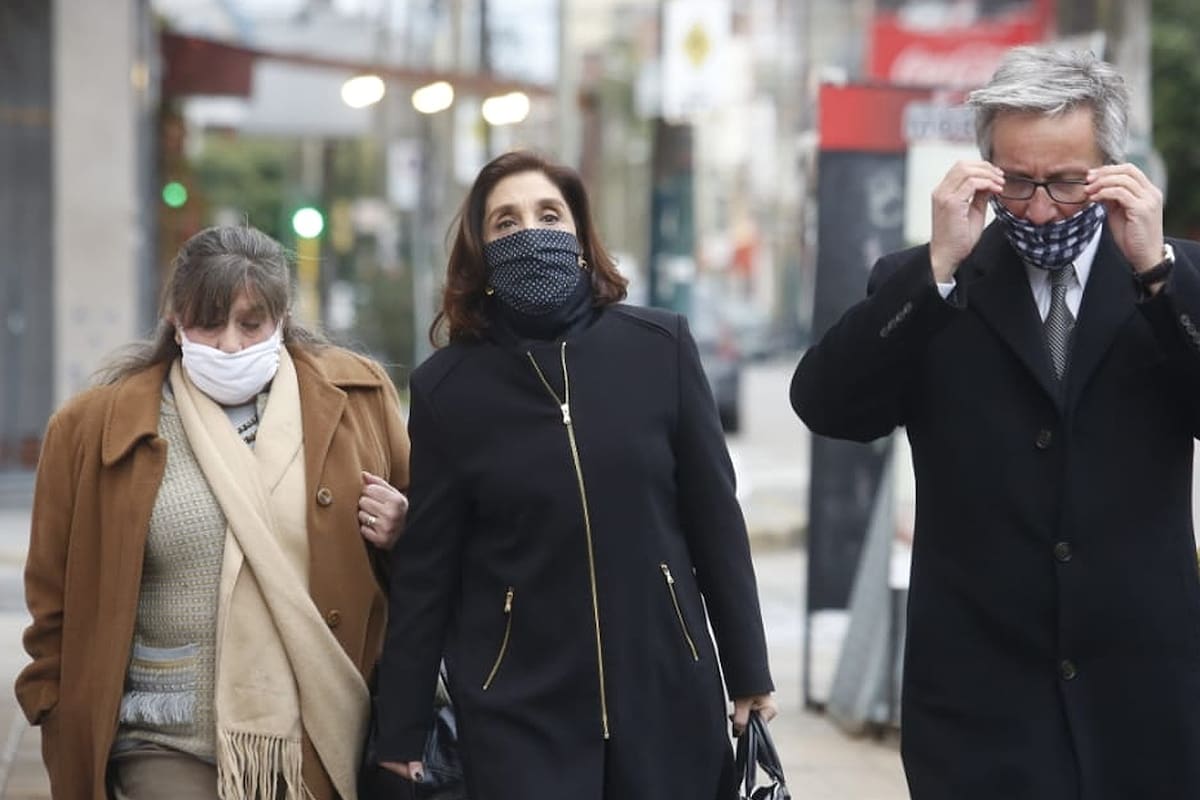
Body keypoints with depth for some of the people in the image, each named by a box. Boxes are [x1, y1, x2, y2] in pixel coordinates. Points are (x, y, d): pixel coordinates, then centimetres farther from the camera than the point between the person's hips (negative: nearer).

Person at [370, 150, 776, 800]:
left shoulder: (660, 347, -2)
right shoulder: (447, 386, -3)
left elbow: (715, 519, 3)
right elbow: (424, 568, 0)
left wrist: (749, 673, 5)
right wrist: (401, 730, 1)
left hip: (666, 691, 1)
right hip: (518, 710, -1)